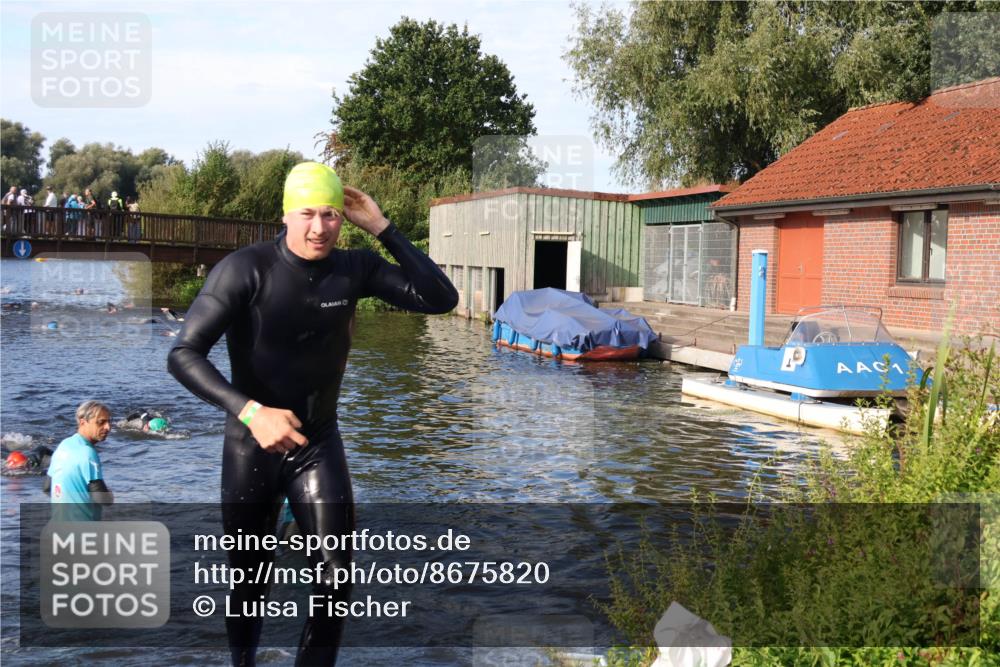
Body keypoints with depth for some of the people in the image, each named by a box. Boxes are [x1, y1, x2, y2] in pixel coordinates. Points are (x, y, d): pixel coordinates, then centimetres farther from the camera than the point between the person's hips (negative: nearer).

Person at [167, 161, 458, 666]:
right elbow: (183, 355, -23)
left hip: (319, 444, 2)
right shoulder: (246, 269, -19)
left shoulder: (354, 269, -7)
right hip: (251, 444, -2)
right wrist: (250, 411, -37)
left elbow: (441, 298, -12)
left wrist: (381, 228, -17)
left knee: (334, 580, -5)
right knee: (249, 581, 14)